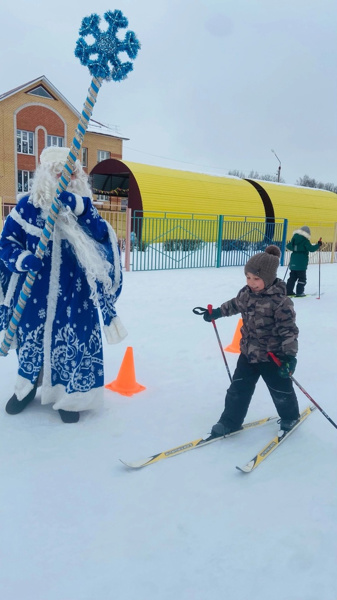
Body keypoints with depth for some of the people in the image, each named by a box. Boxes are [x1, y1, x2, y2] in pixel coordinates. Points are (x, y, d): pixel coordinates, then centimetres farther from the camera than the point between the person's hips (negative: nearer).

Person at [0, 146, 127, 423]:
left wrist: (79, 208, -34)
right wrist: (23, 259, -22)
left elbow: (102, 236, -19)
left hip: (74, 293, 0)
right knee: (31, 338, 16)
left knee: (74, 341, 4)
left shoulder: (83, 205, -1)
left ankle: (68, 395, 28)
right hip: (34, 293, 1)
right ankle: (26, 386, 43)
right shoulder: (27, 205, -4)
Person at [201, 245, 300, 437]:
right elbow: (236, 304, 17)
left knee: (281, 390, 16)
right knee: (238, 389, 11)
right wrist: (216, 313, 25)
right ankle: (230, 422, 26)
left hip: (272, 356, -5)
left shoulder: (281, 301, -26)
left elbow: (289, 330, -23)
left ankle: (290, 417, 44)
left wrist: (290, 355, -30)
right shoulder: (247, 292, -5)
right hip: (248, 352, 6)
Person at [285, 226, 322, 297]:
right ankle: (299, 292, -1)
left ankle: (289, 291, 14)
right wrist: (318, 245, -3)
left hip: (293, 261, 6)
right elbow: (311, 248, -15)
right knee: (302, 278, 2)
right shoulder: (305, 240, -10)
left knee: (292, 276, 14)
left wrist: (289, 245, 39)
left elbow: (288, 246, 17)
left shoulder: (294, 237, 8)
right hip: (301, 262, -6)